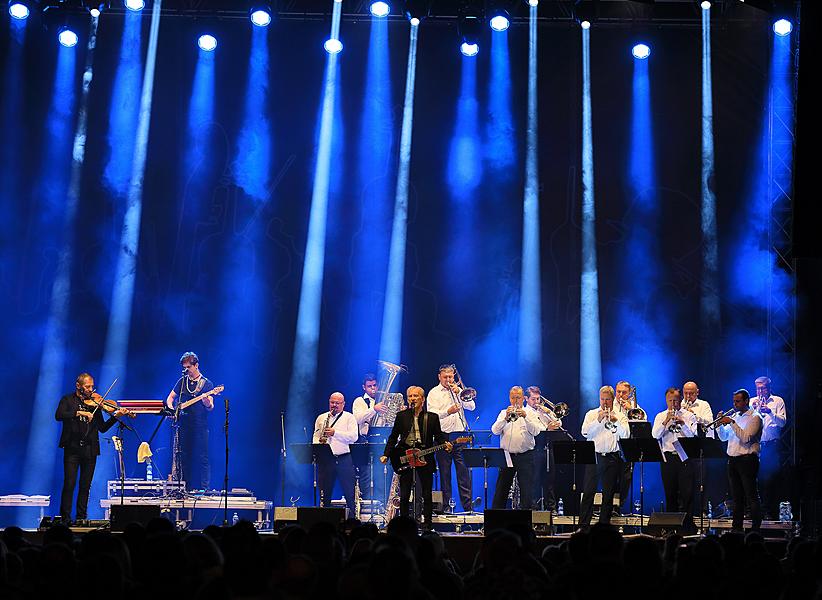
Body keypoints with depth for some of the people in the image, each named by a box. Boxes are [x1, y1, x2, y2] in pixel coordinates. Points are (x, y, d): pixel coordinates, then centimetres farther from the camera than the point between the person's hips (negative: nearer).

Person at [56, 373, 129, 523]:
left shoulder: (95, 402, 11)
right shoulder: (68, 400, 5)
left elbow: (102, 428, 8)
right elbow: (58, 415, -15)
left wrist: (115, 416, -5)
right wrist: (79, 412, -24)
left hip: (90, 449, 3)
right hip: (72, 448, -3)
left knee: (85, 486, 7)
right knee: (69, 484, -7)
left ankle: (81, 518, 16)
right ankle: (65, 518, 1)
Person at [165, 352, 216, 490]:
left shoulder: (206, 384, 1)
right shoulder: (182, 381, 12)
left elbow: (211, 408, -5)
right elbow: (170, 397, 22)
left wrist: (207, 404, -28)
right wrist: (171, 408, 2)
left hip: (200, 427, -4)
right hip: (182, 426, 4)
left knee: (202, 458, -5)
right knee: (181, 457, 4)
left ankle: (204, 489, -1)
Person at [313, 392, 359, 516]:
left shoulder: (349, 417, 5)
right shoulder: (321, 418, 17)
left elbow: (353, 436, -7)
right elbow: (316, 436, 16)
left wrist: (335, 432, -15)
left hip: (344, 460, -3)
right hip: (325, 460, 3)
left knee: (350, 494, -4)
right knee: (325, 493, 6)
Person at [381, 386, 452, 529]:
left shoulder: (432, 417, 6)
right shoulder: (401, 416, 8)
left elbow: (439, 437, 6)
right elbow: (393, 437, 10)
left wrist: (445, 445, -15)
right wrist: (386, 454, 0)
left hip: (425, 458, 0)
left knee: (427, 495, 2)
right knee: (404, 496, 2)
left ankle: (427, 525, 10)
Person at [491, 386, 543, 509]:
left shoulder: (530, 414, 8)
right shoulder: (503, 413, 12)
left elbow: (536, 431, -8)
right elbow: (495, 431, -3)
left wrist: (525, 417, -20)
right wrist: (506, 418, -17)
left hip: (525, 456, -1)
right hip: (507, 456, 1)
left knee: (526, 492, -4)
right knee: (501, 489, 5)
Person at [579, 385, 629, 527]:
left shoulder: (621, 416, 9)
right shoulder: (591, 414, 9)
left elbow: (625, 434, -5)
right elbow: (585, 432, -6)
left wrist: (615, 421, -18)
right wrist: (599, 419, -13)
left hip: (612, 458, 1)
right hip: (593, 456, -1)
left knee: (608, 493, 5)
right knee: (588, 492, -3)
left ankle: (604, 524, 13)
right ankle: (583, 525, -2)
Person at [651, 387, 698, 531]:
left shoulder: (689, 416, 6)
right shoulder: (660, 416, 10)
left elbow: (693, 435, -6)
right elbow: (655, 435, -5)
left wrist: (682, 423, -20)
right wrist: (666, 421, -14)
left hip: (685, 458, -2)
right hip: (667, 458, 2)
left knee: (687, 492, -6)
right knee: (670, 493, 7)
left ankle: (688, 523, -2)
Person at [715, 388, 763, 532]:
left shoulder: (755, 417, -6)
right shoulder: (734, 416, 16)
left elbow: (746, 438, -19)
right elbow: (723, 437, 17)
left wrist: (731, 422, -19)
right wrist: (719, 424, 0)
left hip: (747, 459, -7)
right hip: (732, 460, 7)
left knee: (752, 497, -5)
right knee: (737, 497, 11)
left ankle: (755, 530, -3)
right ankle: (737, 528, 16)